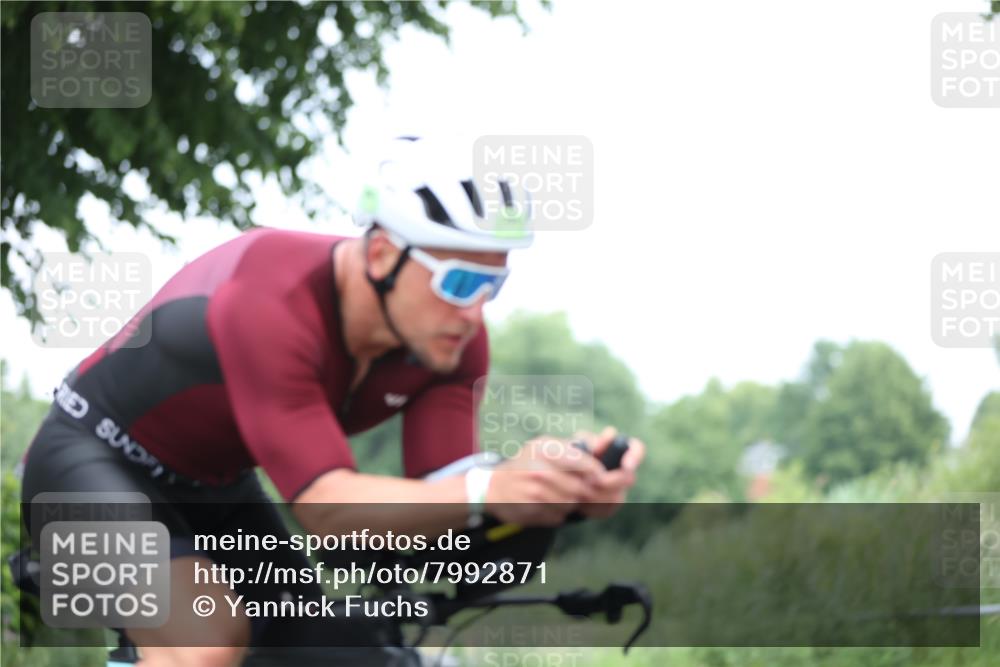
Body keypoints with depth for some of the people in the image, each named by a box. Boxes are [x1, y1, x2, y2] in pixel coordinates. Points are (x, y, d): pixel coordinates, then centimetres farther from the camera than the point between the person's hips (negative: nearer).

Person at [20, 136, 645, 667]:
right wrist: (487, 491, -58)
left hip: (212, 484, 8)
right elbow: (323, 503, -42)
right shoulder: (272, 304, -36)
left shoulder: (452, 336, -15)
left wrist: (543, 475, -45)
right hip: (94, 458, -7)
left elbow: (437, 497, -23)